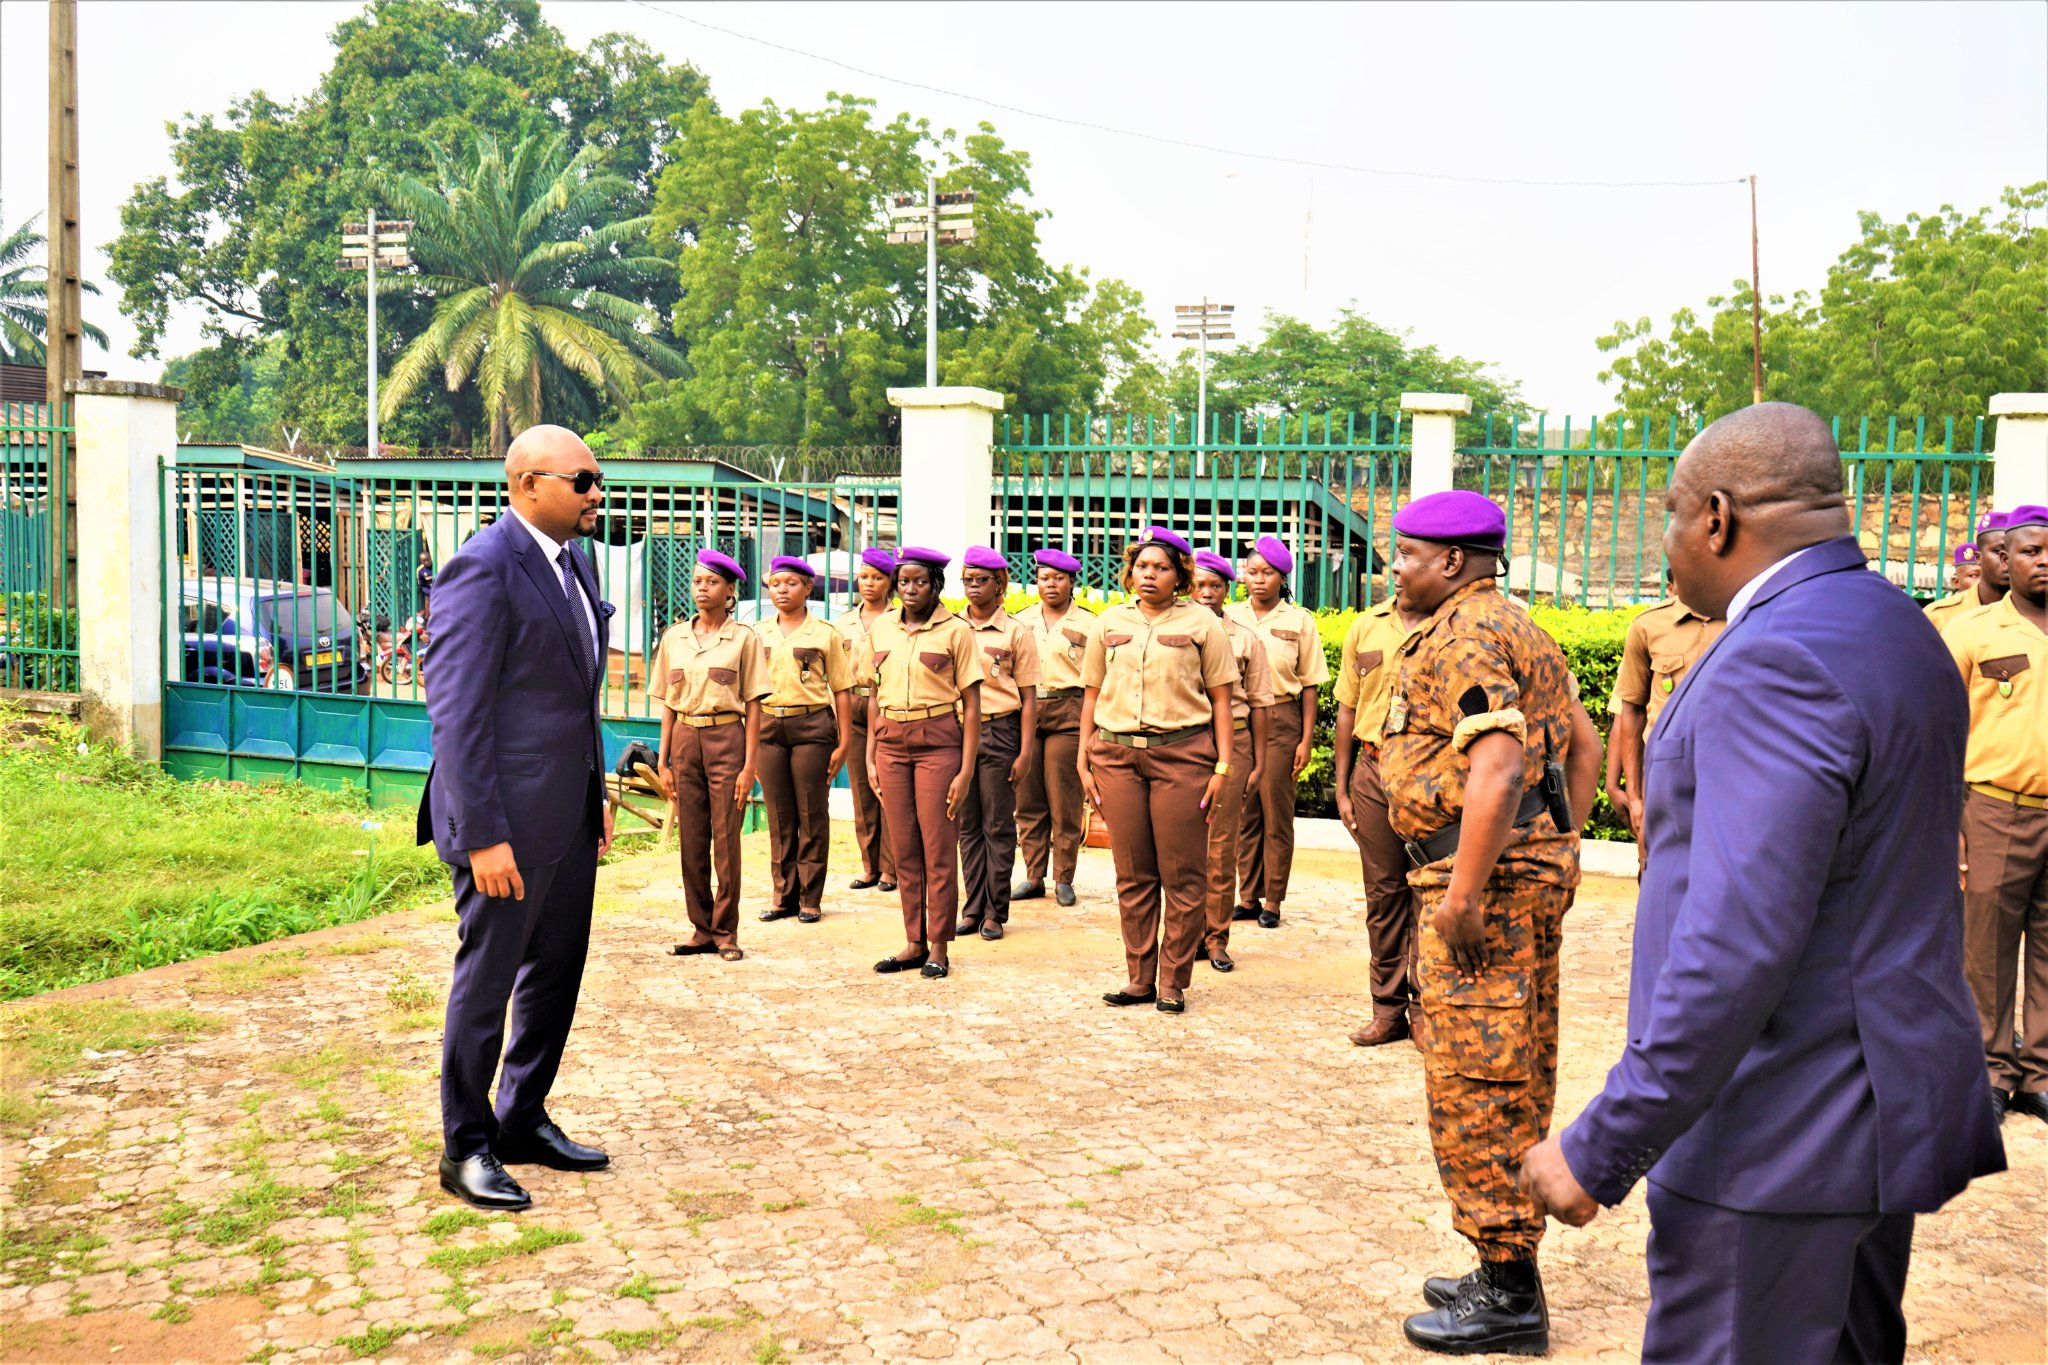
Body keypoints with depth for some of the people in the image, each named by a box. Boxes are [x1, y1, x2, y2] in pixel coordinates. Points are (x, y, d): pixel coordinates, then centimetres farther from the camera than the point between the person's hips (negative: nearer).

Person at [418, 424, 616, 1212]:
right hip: (510, 817, -9)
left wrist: (597, 792, 18)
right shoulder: (485, 568, -16)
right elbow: (456, 711, -20)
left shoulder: (572, 562, 12)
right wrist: (484, 836, -22)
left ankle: (524, 1121, 31)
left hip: (569, 814, 9)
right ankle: (466, 1149, 17)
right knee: (488, 978, 3)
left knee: (557, 970, 17)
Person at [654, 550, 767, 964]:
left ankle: (726, 932, 7)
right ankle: (701, 929, 15)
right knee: (691, 841, 6)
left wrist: (750, 765, -7)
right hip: (685, 740, 4)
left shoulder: (744, 639, -1)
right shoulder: (673, 638, 9)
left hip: (726, 739, -3)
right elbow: (668, 705, 11)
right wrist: (664, 760, 7)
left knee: (726, 840, -2)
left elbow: (752, 706, -2)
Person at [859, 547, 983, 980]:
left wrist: (966, 769, -9)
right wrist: (870, 757, 10)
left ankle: (939, 947, 8)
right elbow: (875, 697, 15)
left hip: (938, 742, -4)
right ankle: (914, 943, 17)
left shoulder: (955, 631, -4)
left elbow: (972, 705, -4)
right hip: (892, 743, 4)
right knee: (904, 849, 7)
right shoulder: (881, 630, 9)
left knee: (938, 848, -1)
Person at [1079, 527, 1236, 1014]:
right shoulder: (1109, 623, 13)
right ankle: (1139, 978, 16)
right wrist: (1084, 762, 10)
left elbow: (1220, 698, 4)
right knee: (1132, 874, 6)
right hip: (1117, 754, 3)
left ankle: (1173, 983, 10)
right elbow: (1092, 695, 15)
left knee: (1182, 876, 0)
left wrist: (1222, 765, -3)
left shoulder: (1201, 624, 5)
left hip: (1182, 753, -2)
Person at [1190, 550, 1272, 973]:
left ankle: (1216, 938, 11)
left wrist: (1258, 762, 6)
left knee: (1221, 845, 1)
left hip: (1230, 743, 0)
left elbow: (1258, 704, 9)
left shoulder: (1246, 639, 7)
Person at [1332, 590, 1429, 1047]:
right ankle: (1389, 1009, 18)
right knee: (1383, 892, 9)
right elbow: (1347, 710, 13)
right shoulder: (1366, 626, 9)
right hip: (1375, 772, 3)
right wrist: (1342, 788, 9)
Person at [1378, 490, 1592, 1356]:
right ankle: (1509, 1273, 25)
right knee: (1518, 1078, 15)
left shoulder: (1461, 636, -14)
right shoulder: (1520, 631, 19)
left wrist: (1464, 894, -26)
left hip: (1484, 877, -11)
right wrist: (1556, 851, 20)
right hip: (1535, 867, 11)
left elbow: (1497, 766, -26)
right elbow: (1581, 753, 22)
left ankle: (1508, 1296, 2)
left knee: (1473, 1082, -5)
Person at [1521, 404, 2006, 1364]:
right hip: (1882, 1110, 10)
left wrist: (1602, 1149, -24)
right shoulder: (1895, 629, 10)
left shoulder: (1779, 663, -23)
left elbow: (1739, 944, -29)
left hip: (1784, 1140, -10)